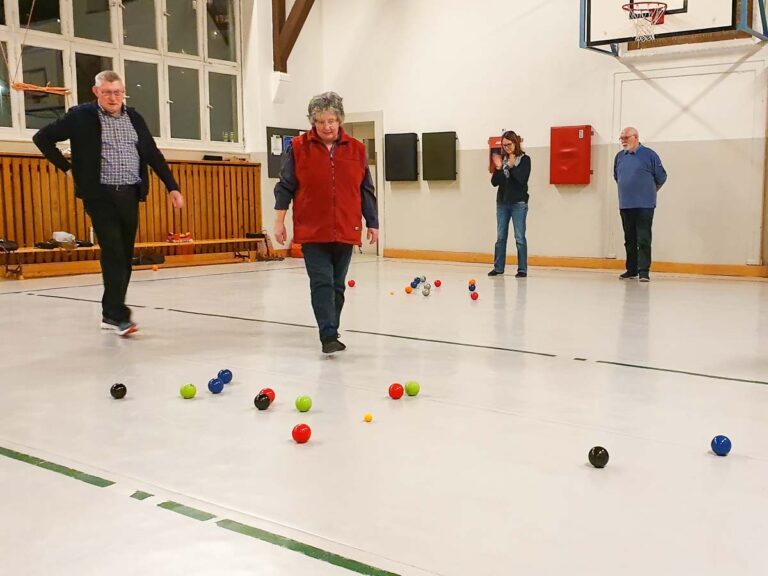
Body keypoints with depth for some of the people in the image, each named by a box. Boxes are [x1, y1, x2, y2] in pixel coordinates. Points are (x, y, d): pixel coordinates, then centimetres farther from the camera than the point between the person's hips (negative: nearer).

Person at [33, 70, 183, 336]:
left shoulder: (134, 118, 12)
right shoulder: (81, 116, -1)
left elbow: (154, 155, 13)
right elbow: (43, 138, 3)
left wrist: (172, 187, 7)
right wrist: (68, 168, -1)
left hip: (130, 195, 5)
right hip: (100, 195, -5)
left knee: (125, 256, 7)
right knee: (113, 253, -13)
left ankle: (111, 312, 18)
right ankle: (118, 315, -13)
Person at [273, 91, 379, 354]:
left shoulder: (356, 149, 4)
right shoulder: (298, 147, -1)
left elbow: (366, 190, 9)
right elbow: (285, 186, 2)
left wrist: (372, 223, 8)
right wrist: (279, 221, -1)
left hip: (345, 231, 2)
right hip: (311, 231, -2)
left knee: (337, 284, 10)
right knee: (321, 282, -10)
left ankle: (331, 333, 23)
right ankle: (328, 336, -11)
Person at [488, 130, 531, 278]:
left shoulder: (525, 159, -2)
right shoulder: (502, 159, 9)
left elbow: (522, 180, -13)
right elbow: (494, 182, 5)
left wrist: (512, 166, -18)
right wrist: (498, 168, -9)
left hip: (518, 203, -4)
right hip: (502, 202, 4)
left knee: (520, 237, -2)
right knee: (500, 237, 7)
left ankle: (522, 269, 3)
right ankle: (498, 267, 13)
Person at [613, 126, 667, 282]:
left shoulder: (649, 155, -5)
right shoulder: (619, 156, 9)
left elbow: (661, 177, 3)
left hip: (644, 205, -5)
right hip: (625, 205, 5)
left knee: (643, 239, -8)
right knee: (629, 239, 11)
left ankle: (644, 271, -7)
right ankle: (631, 269, 19)